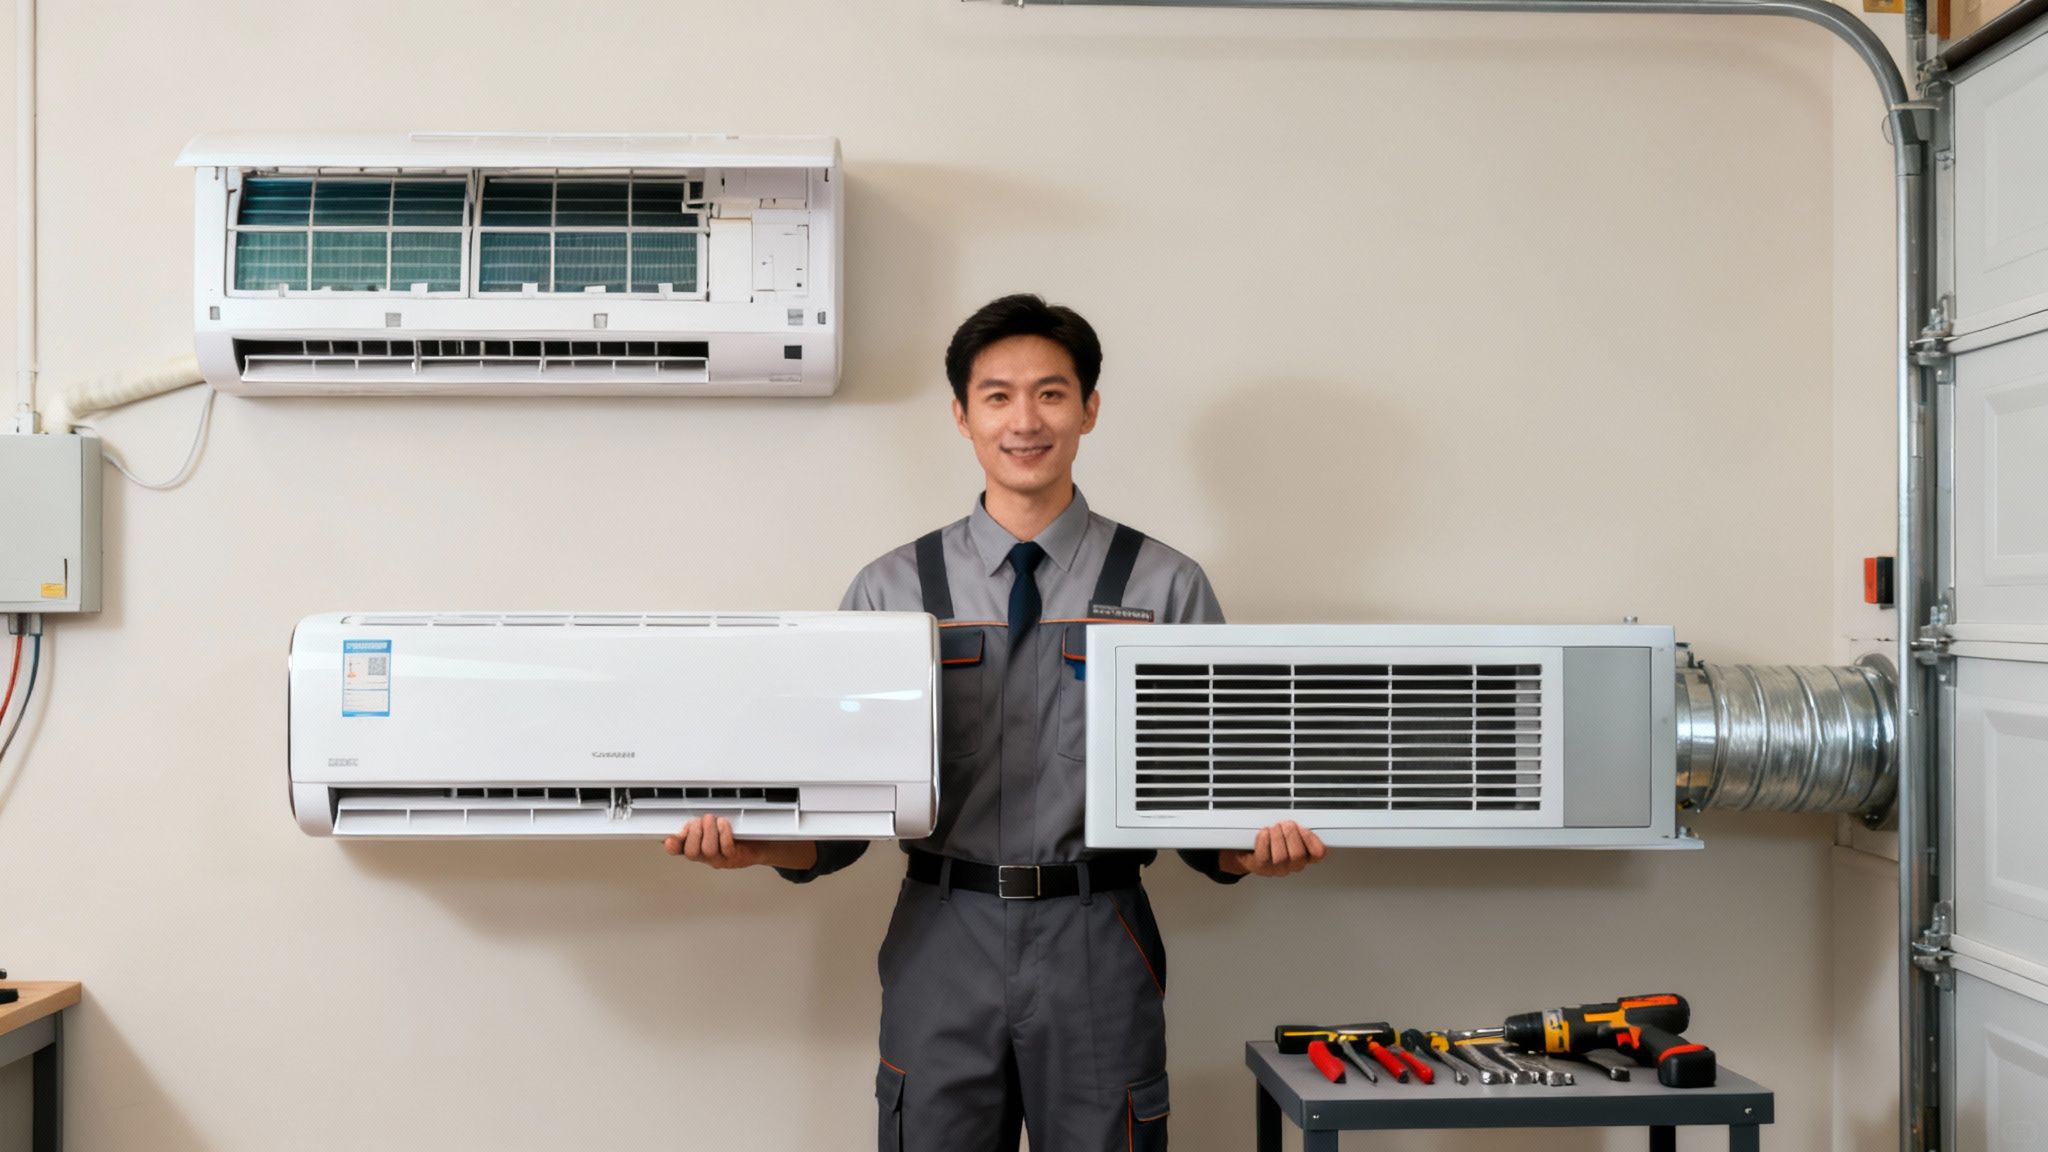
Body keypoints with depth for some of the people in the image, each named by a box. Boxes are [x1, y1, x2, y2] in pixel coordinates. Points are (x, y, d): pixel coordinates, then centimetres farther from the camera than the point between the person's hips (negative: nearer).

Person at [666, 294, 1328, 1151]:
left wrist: (1255, 849, -19)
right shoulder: (892, 589, 4)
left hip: (1097, 949, 0)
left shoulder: (1165, 587, 1)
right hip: (943, 943, 1)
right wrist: (759, 845, -15)